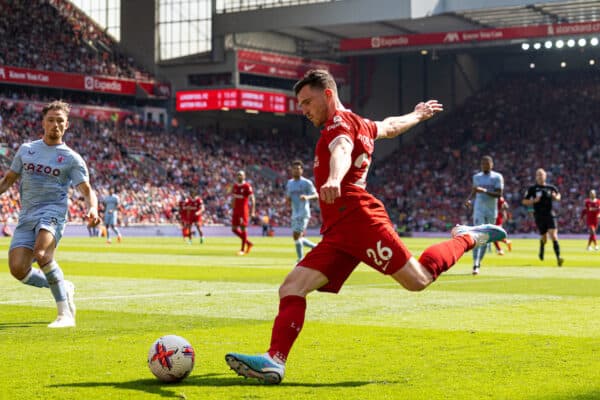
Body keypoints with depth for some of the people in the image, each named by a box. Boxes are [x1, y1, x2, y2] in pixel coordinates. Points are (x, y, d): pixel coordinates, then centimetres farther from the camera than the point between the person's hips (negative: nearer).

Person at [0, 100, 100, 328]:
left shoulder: (71, 158, 4)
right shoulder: (26, 150, 15)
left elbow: (87, 191, 0)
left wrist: (92, 210, -20)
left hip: (52, 213, -5)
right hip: (26, 216, 5)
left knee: (41, 254, -32)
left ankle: (66, 314, -25)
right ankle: (64, 288, 16)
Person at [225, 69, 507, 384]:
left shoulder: (340, 120, -2)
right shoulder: (361, 125, 26)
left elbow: (342, 150, -25)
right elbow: (390, 127, 45)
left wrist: (334, 179, -48)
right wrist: (418, 115, 67)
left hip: (359, 218, -9)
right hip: (338, 234, 9)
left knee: (419, 279, -7)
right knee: (291, 288, -7)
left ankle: (467, 238, 17)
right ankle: (274, 361, -17)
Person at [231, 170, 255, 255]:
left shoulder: (247, 186, -10)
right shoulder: (235, 186, 11)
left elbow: (252, 199, -10)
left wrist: (252, 211, -15)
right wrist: (233, 209, 19)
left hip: (244, 210, -7)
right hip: (236, 210, 7)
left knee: (243, 228, -4)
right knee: (234, 229, 6)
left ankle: (243, 249, 4)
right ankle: (248, 243, 20)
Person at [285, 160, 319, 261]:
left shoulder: (306, 182, -5)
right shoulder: (289, 183, 15)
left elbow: (316, 195, -11)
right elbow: (287, 197, 22)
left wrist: (307, 197, -31)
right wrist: (287, 200, -2)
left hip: (303, 213, -7)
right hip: (295, 214, 7)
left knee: (297, 235, -14)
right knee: (298, 238, 7)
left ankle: (300, 259, -6)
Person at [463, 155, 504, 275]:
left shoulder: (497, 177, -3)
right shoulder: (476, 177, 7)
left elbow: (499, 194, -12)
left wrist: (484, 191, -23)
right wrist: (468, 199, 1)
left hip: (492, 211, 0)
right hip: (479, 209, 0)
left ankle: (479, 261, 25)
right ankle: (475, 265, -21)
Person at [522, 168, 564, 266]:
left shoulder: (551, 188, 5)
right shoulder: (532, 189, 0)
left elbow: (558, 195, 22)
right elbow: (524, 201, 2)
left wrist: (556, 197, -1)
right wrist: (534, 200, -15)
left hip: (550, 215, 1)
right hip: (539, 216, -1)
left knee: (553, 235, -15)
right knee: (544, 238, 7)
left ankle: (558, 257, -20)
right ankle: (541, 252, 40)